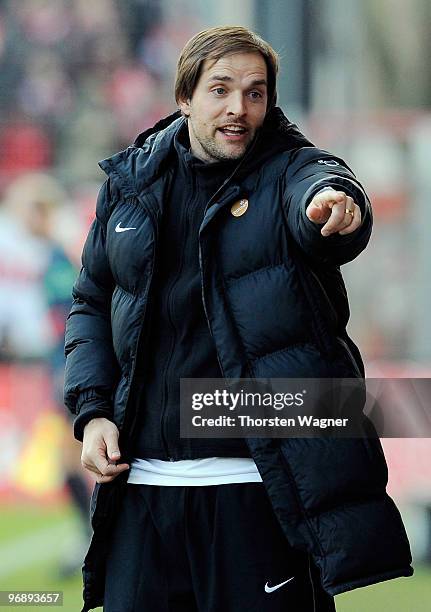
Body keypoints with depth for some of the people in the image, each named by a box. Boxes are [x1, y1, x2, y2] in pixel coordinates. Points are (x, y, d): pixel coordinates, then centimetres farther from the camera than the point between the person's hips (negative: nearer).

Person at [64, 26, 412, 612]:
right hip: (144, 483, 3)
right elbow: (92, 303, 20)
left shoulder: (290, 169, -1)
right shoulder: (131, 183, 10)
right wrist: (92, 410, 5)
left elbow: (316, 185, -26)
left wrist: (334, 200, -51)